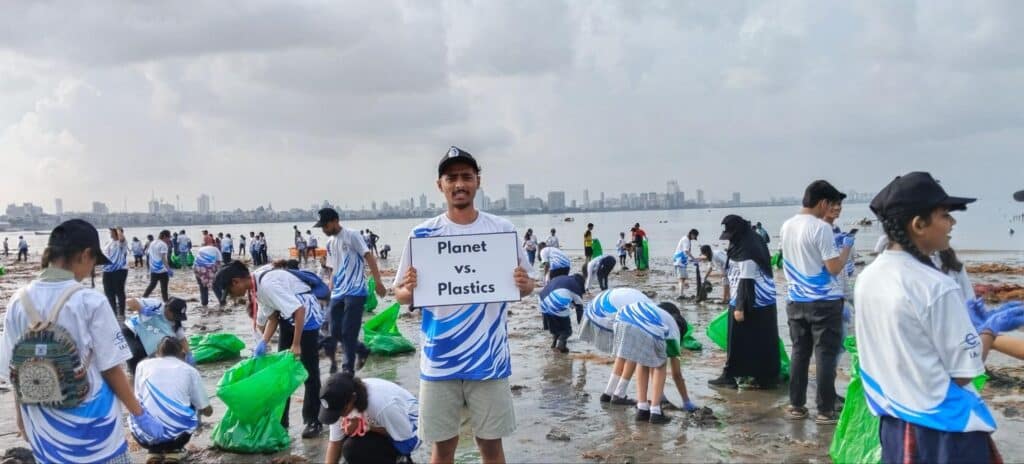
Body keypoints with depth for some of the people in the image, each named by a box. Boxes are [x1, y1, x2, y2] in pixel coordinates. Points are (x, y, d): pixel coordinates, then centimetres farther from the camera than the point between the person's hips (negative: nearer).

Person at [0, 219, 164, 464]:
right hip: (90, 422, -4)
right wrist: (140, 414, 0)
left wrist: (21, 417, 17)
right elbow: (111, 369, -11)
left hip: (43, 425, 4)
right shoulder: (91, 302, -16)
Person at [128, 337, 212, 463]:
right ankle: (173, 450, 19)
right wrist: (200, 407, 46)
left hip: (145, 435, 1)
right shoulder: (190, 370, 14)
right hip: (178, 432, -1)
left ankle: (155, 451, 17)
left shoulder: (143, 365, 17)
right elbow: (207, 411, 21)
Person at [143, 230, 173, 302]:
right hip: (162, 270, -8)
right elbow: (163, 258, -18)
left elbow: (150, 256, 15)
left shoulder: (152, 243, 12)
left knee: (152, 285, 20)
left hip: (153, 270, 8)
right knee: (164, 288, -2)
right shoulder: (163, 244, -12)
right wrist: (169, 270, -20)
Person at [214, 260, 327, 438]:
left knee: (309, 372, -2)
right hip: (288, 317, 9)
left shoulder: (268, 284, -31)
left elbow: (299, 310, -34)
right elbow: (272, 316, 3)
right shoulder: (257, 284, -3)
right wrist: (263, 342, -10)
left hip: (306, 316, -9)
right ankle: (280, 419, 19)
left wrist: (296, 344, -30)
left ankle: (313, 421, 8)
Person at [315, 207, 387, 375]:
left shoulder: (351, 235, -7)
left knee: (348, 333, -7)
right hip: (337, 295, 8)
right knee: (336, 332, 6)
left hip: (355, 293, -8)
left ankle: (348, 369, 4)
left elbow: (369, 257, -12)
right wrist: (330, 292, 15)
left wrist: (378, 282, -20)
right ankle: (362, 350, 27)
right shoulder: (330, 244, 15)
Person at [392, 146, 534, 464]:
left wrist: (524, 286, -16)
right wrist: (408, 289, -20)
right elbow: (401, 295, 3)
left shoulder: (503, 230, -1)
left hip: (489, 360, 0)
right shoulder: (423, 235, -1)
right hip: (439, 362, 0)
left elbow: (524, 285, 7)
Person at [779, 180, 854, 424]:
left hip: (796, 301, 7)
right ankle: (825, 410, 5)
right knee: (826, 355, 1)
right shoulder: (821, 228, -16)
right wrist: (847, 247, 0)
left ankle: (796, 406, 17)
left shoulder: (786, 226, 8)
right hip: (824, 302, -7)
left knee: (799, 353, 13)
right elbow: (834, 268, -16)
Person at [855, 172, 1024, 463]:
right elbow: (964, 372, -15)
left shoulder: (867, 278, 0)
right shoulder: (936, 287, -22)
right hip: (942, 430, -7)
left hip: (894, 421, 7)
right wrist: (990, 329, 0)